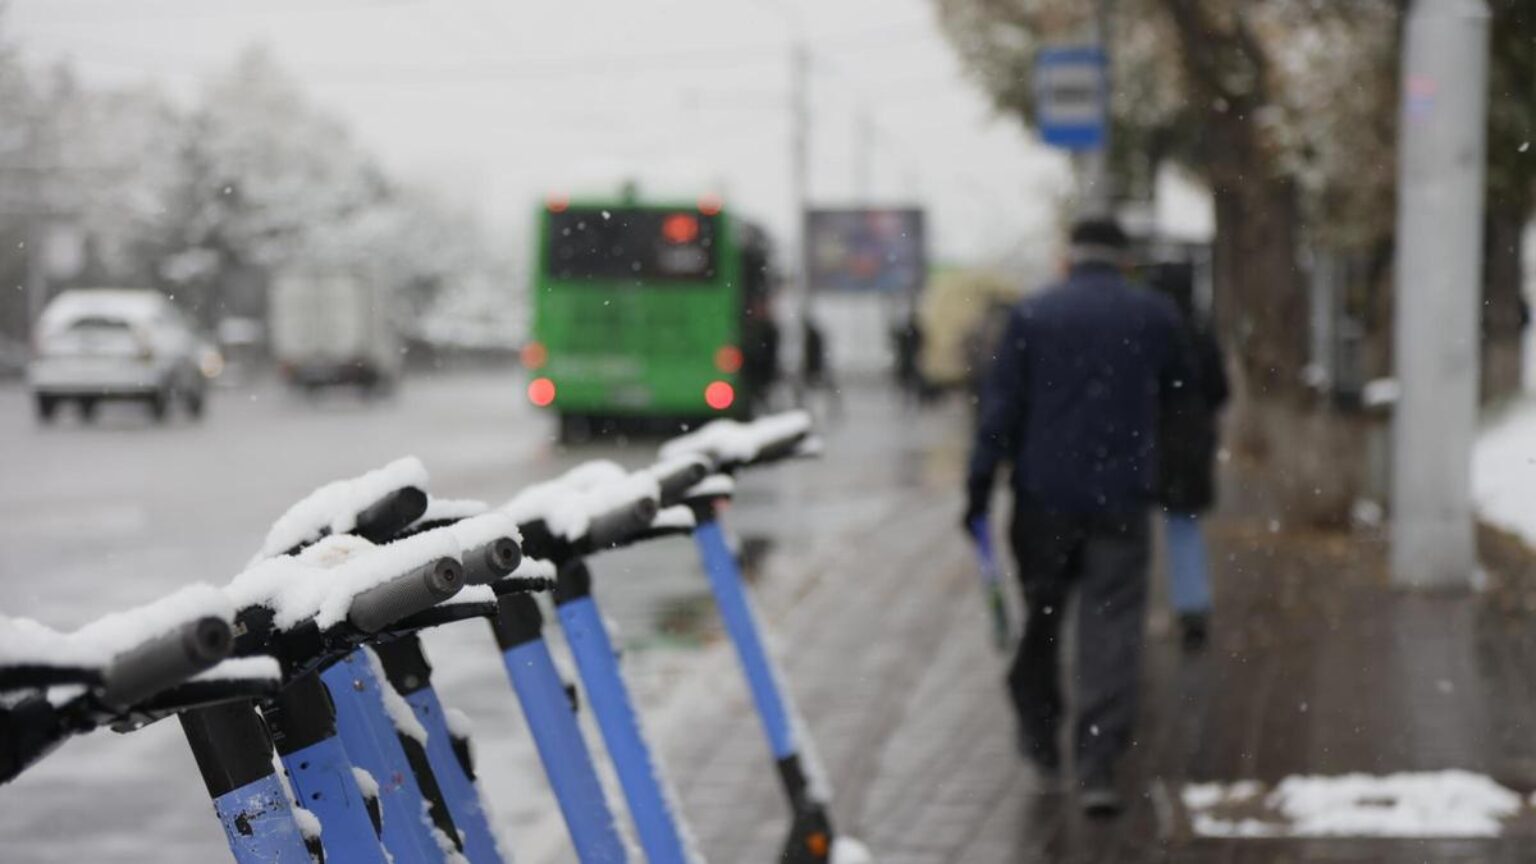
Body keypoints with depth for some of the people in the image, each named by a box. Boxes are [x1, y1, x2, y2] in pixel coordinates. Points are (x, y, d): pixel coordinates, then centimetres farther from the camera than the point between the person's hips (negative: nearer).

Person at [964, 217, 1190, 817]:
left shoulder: (1031, 314, -1)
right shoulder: (1155, 315, 2)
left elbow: (1000, 407, -4)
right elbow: (1178, 388, 15)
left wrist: (980, 485, -1)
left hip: (1043, 495, 1)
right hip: (1121, 497, 0)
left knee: (1041, 613, 17)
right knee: (1112, 622, -1)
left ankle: (1039, 735, 29)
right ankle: (1096, 765, -9)